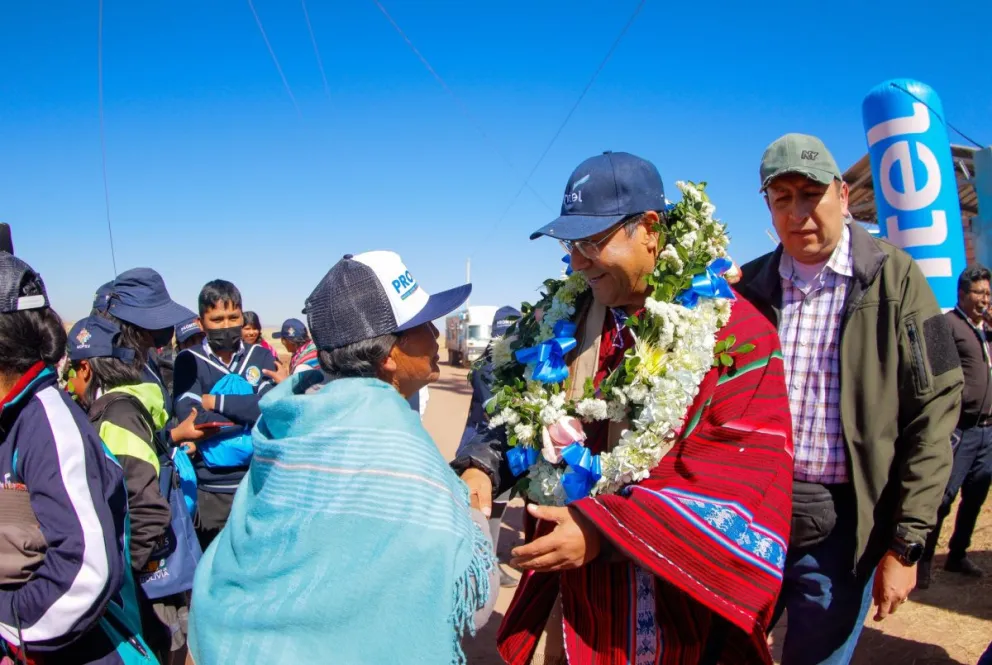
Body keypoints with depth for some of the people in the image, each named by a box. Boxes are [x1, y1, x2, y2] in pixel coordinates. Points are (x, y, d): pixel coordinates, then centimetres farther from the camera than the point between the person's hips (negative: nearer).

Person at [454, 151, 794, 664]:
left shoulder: (734, 330, -14)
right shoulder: (562, 316, 3)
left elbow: (746, 469, -21)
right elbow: (517, 411, 11)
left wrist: (605, 527, -26)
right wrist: (484, 467, -10)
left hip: (681, 601, -4)